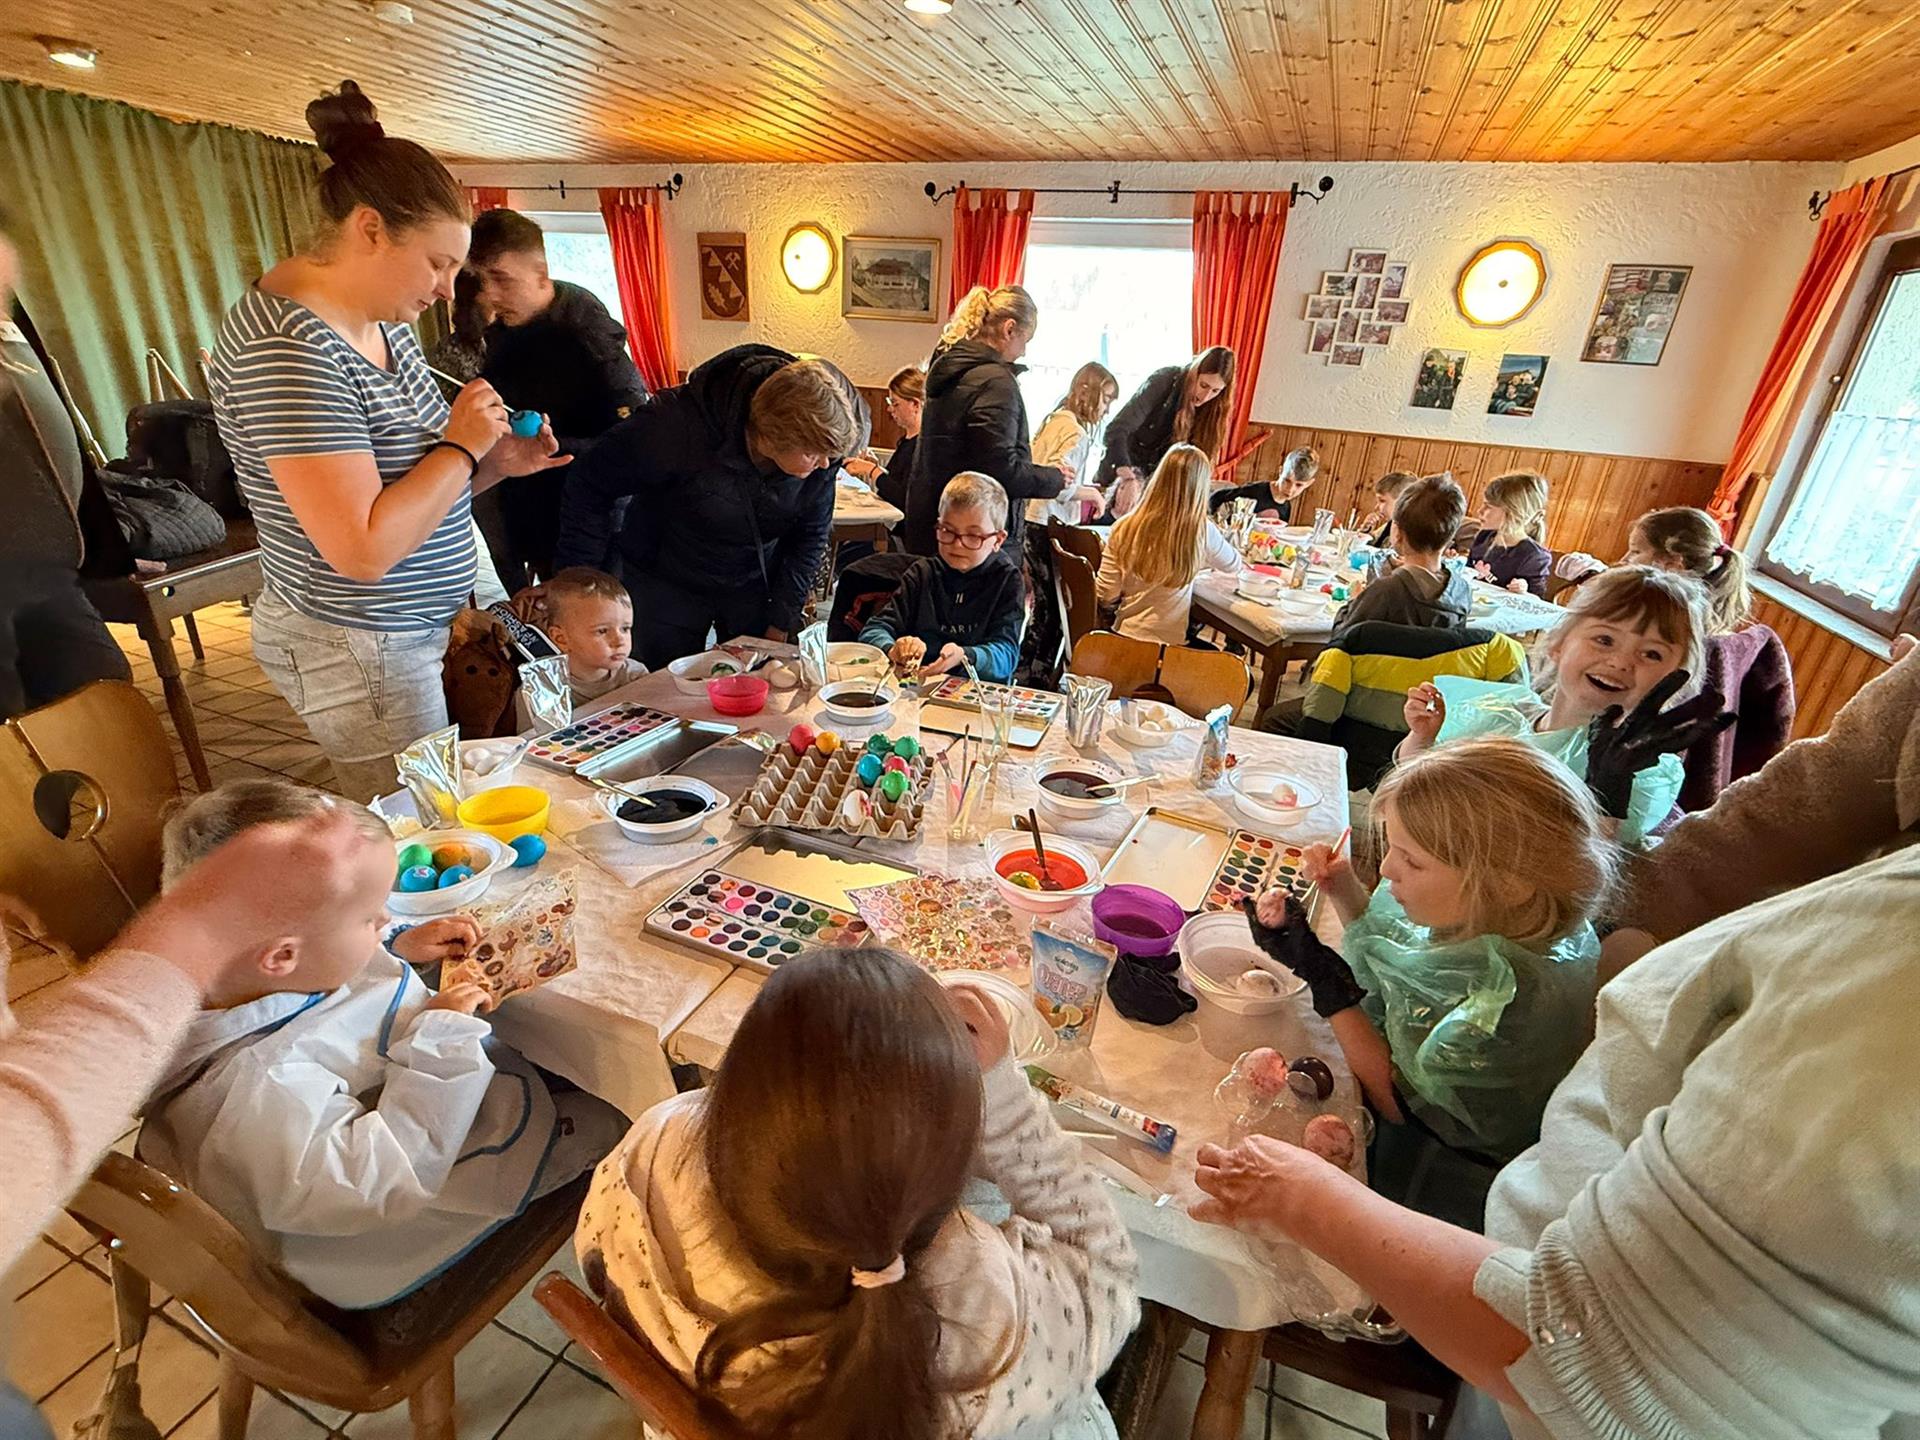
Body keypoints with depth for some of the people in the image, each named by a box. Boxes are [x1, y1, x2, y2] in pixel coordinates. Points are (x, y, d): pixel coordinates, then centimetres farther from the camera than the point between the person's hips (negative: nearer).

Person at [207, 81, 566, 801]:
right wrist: (462, 446, -17)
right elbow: (363, 548, -28)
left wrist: (495, 461, 0)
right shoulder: (287, 348, -22)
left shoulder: (381, 321, 8)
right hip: (360, 653, -9)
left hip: (409, 631, 9)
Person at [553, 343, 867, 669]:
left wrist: (781, 623, -6)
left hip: (755, 585, 3)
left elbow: (811, 535, -5)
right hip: (666, 584, -2)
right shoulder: (678, 425, -30)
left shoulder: (818, 443, -19)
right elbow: (589, 489, -17)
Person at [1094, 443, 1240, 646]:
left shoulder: (1126, 527, -12)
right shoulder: (1201, 531, -16)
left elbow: (1106, 595, -7)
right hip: (1167, 643, -3)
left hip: (1124, 635, 3)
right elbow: (1235, 566, 7)